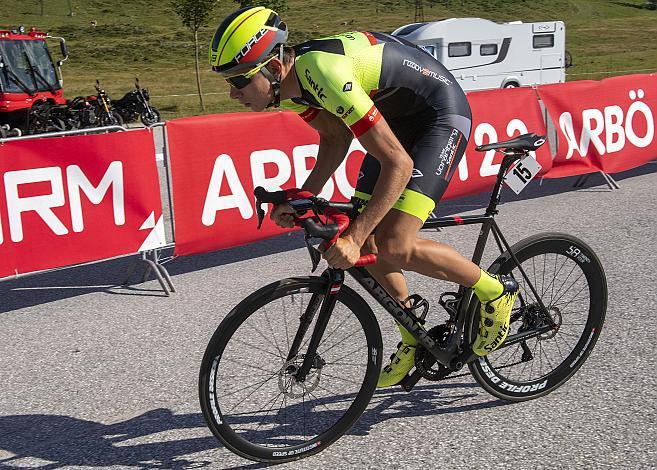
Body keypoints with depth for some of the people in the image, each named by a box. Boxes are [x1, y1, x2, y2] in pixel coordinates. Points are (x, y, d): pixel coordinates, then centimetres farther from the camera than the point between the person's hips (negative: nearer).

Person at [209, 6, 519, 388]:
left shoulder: (326, 74, -35)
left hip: (443, 115, -9)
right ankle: (415, 338, 23)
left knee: (395, 248, -19)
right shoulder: (290, 79, -7)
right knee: (365, 241, 5)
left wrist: (354, 238, -33)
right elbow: (336, 138, 8)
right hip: (399, 118, 9)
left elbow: (399, 164, -33)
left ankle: (496, 291, 4)